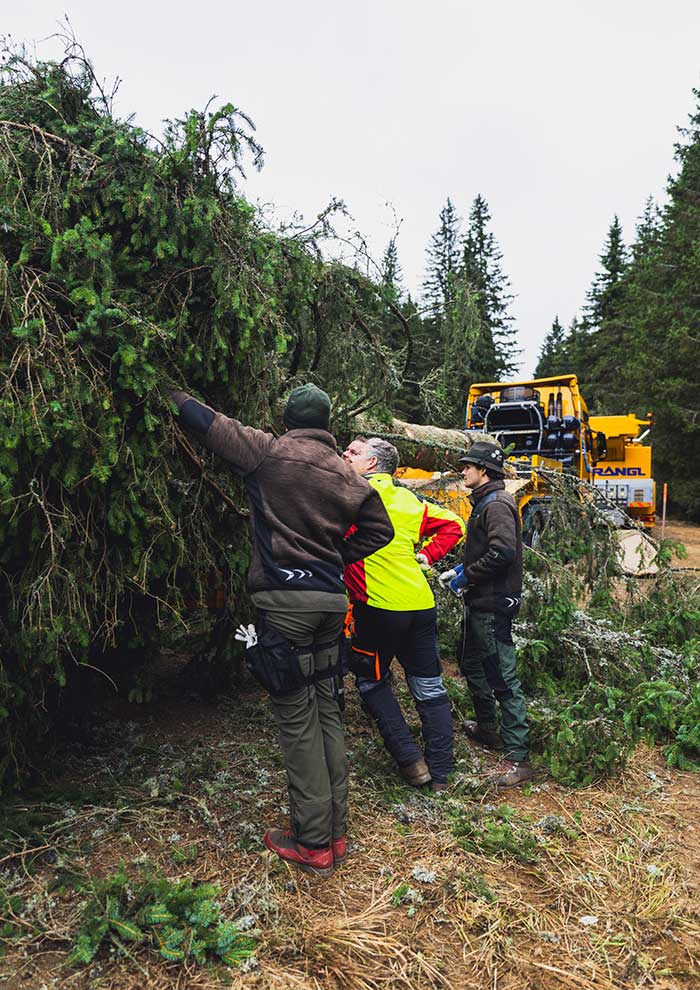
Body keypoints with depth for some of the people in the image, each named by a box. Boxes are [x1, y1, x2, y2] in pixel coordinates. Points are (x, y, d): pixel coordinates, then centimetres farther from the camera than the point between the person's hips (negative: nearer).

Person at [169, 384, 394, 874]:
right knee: (328, 711, 13)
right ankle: (336, 832, 24)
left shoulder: (268, 451, -3)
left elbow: (207, 422, 3)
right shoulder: (345, 473, 9)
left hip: (284, 599, -5)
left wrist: (173, 392, 20)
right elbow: (379, 529, 13)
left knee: (297, 719, 1)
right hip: (331, 599, 5)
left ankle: (313, 842, 10)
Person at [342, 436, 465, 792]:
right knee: (430, 689, 14)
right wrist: (425, 555, 13)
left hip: (379, 606, -6)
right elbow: (453, 526, 17)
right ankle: (440, 775, 21)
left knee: (373, 682, 15)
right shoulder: (409, 500, 14)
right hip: (421, 603, 6)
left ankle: (409, 760, 11)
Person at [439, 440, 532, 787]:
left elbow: (502, 551, -28)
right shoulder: (484, 502, 17)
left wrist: (466, 576, -19)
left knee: (502, 678, -7)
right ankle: (488, 728, 40)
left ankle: (518, 758, 0)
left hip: (494, 606, -11)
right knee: (472, 665, 23)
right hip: (480, 603, 11)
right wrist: (460, 570, 10)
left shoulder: (497, 504, -16)